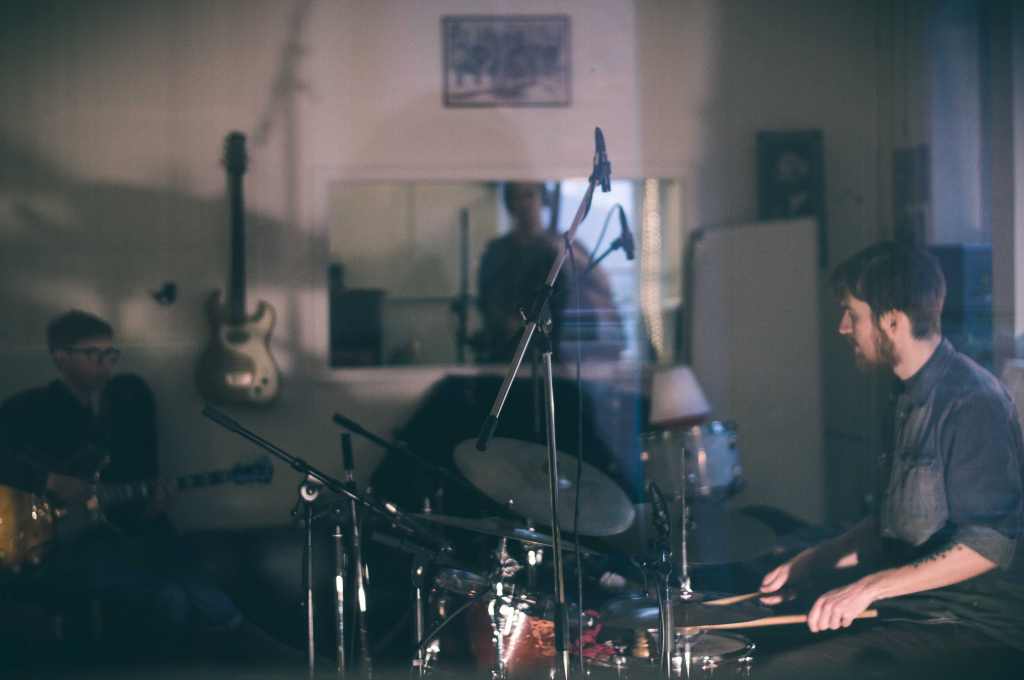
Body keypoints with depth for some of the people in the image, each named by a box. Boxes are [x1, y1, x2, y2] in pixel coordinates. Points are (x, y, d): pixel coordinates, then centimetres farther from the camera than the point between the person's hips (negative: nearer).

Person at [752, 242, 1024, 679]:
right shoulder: (916, 397, 14)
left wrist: (871, 586, -25)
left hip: (971, 628, -9)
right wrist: (815, 561, 10)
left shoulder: (972, 402, -18)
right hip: (914, 610, 9)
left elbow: (988, 543, -23)